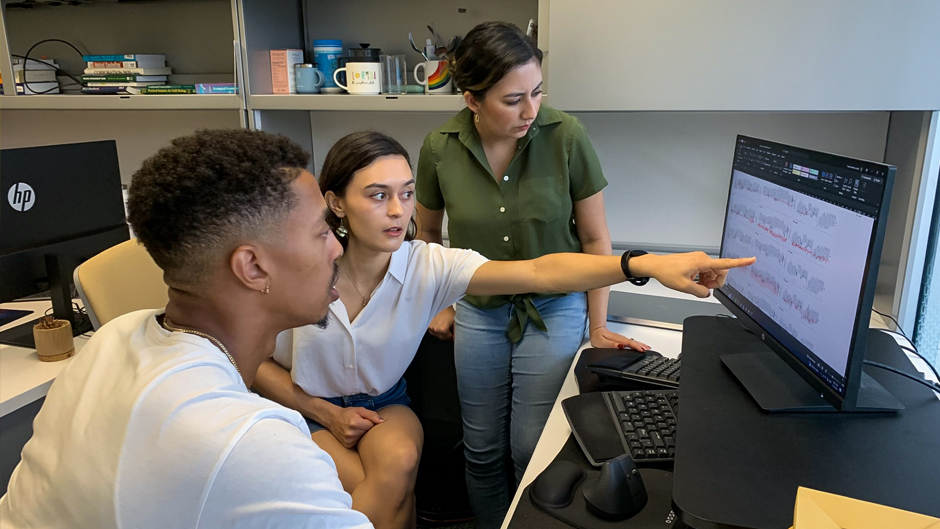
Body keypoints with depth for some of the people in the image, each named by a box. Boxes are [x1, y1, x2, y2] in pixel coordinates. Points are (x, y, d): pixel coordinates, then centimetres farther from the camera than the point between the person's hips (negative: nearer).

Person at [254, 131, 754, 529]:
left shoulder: (427, 266, -22)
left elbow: (539, 272, -37)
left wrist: (646, 264, -49)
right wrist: (327, 413, -13)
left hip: (384, 405, 1)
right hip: (305, 411, -1)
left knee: (398, 465, -30)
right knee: (386, 485, -26)